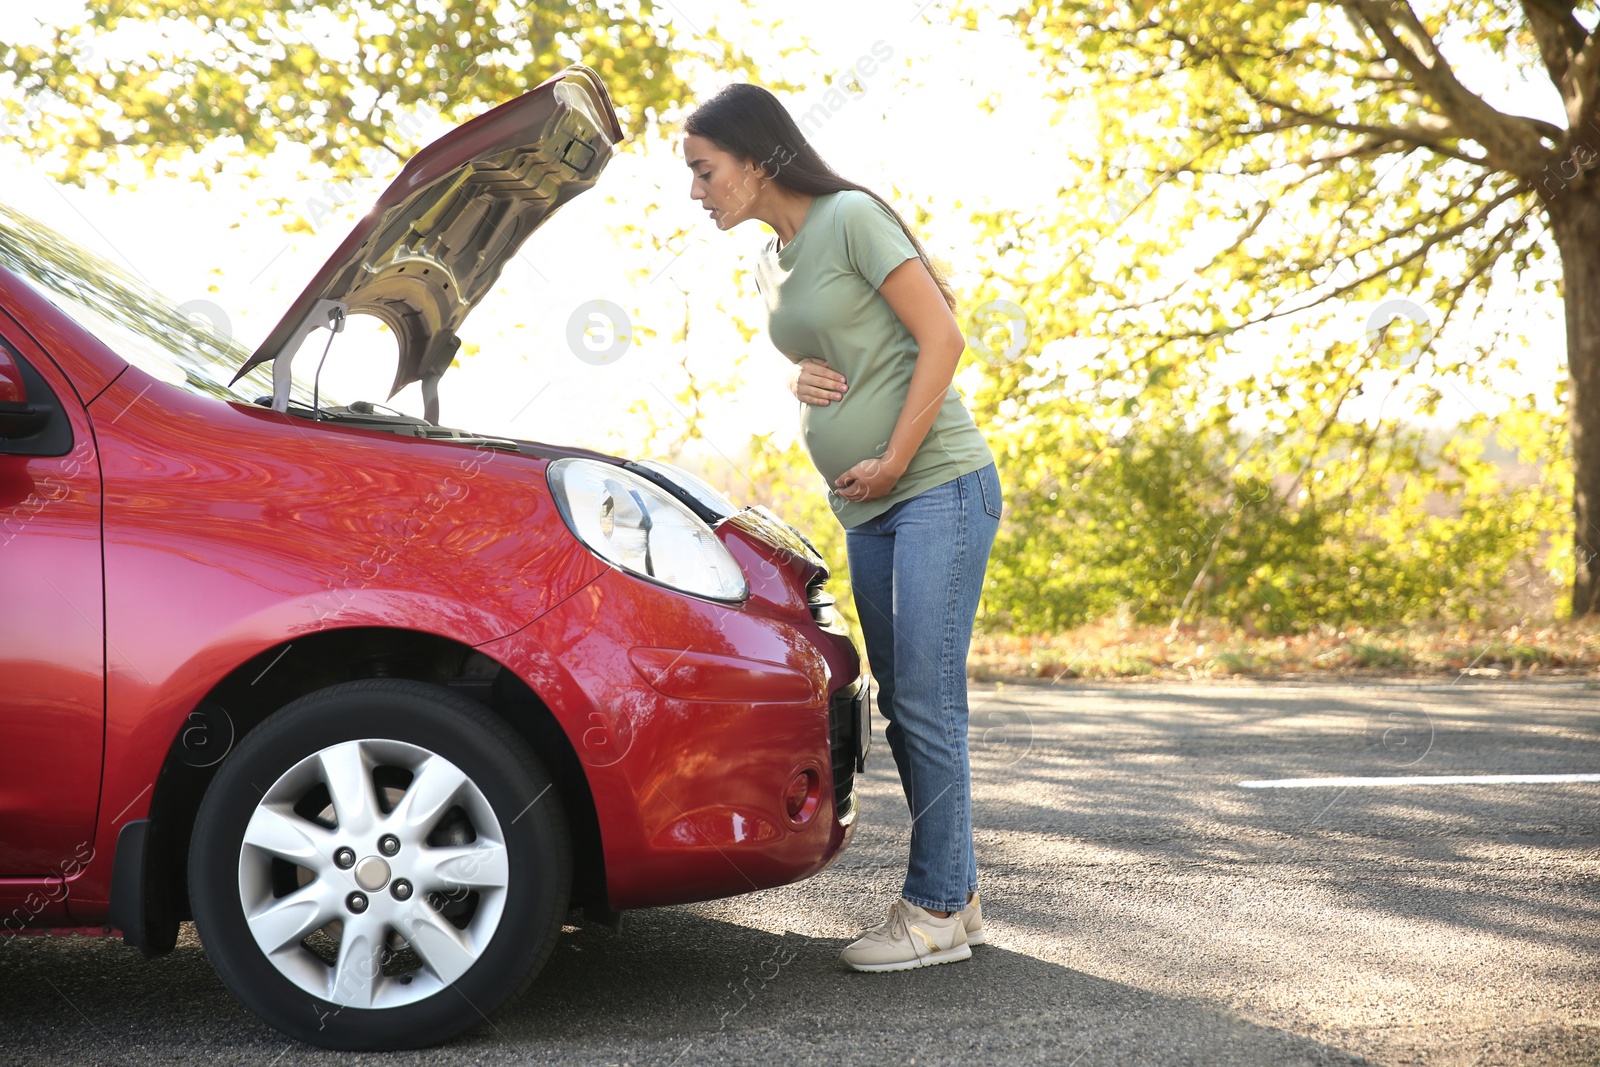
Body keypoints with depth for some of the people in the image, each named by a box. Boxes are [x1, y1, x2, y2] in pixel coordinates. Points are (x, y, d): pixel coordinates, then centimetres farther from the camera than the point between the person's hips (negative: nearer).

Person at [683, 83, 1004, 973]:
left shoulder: (851, 217, -9)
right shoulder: (771, 264, 16)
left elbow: (941, 338, -12)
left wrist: (892, 462, -14)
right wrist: (803, 381, 3)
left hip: (940, 488, -9)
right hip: (867, 511, 9)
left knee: (928, 701, -8)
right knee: (902, 704, 9)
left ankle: (937, 908, 0)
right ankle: (959, 897, 19)